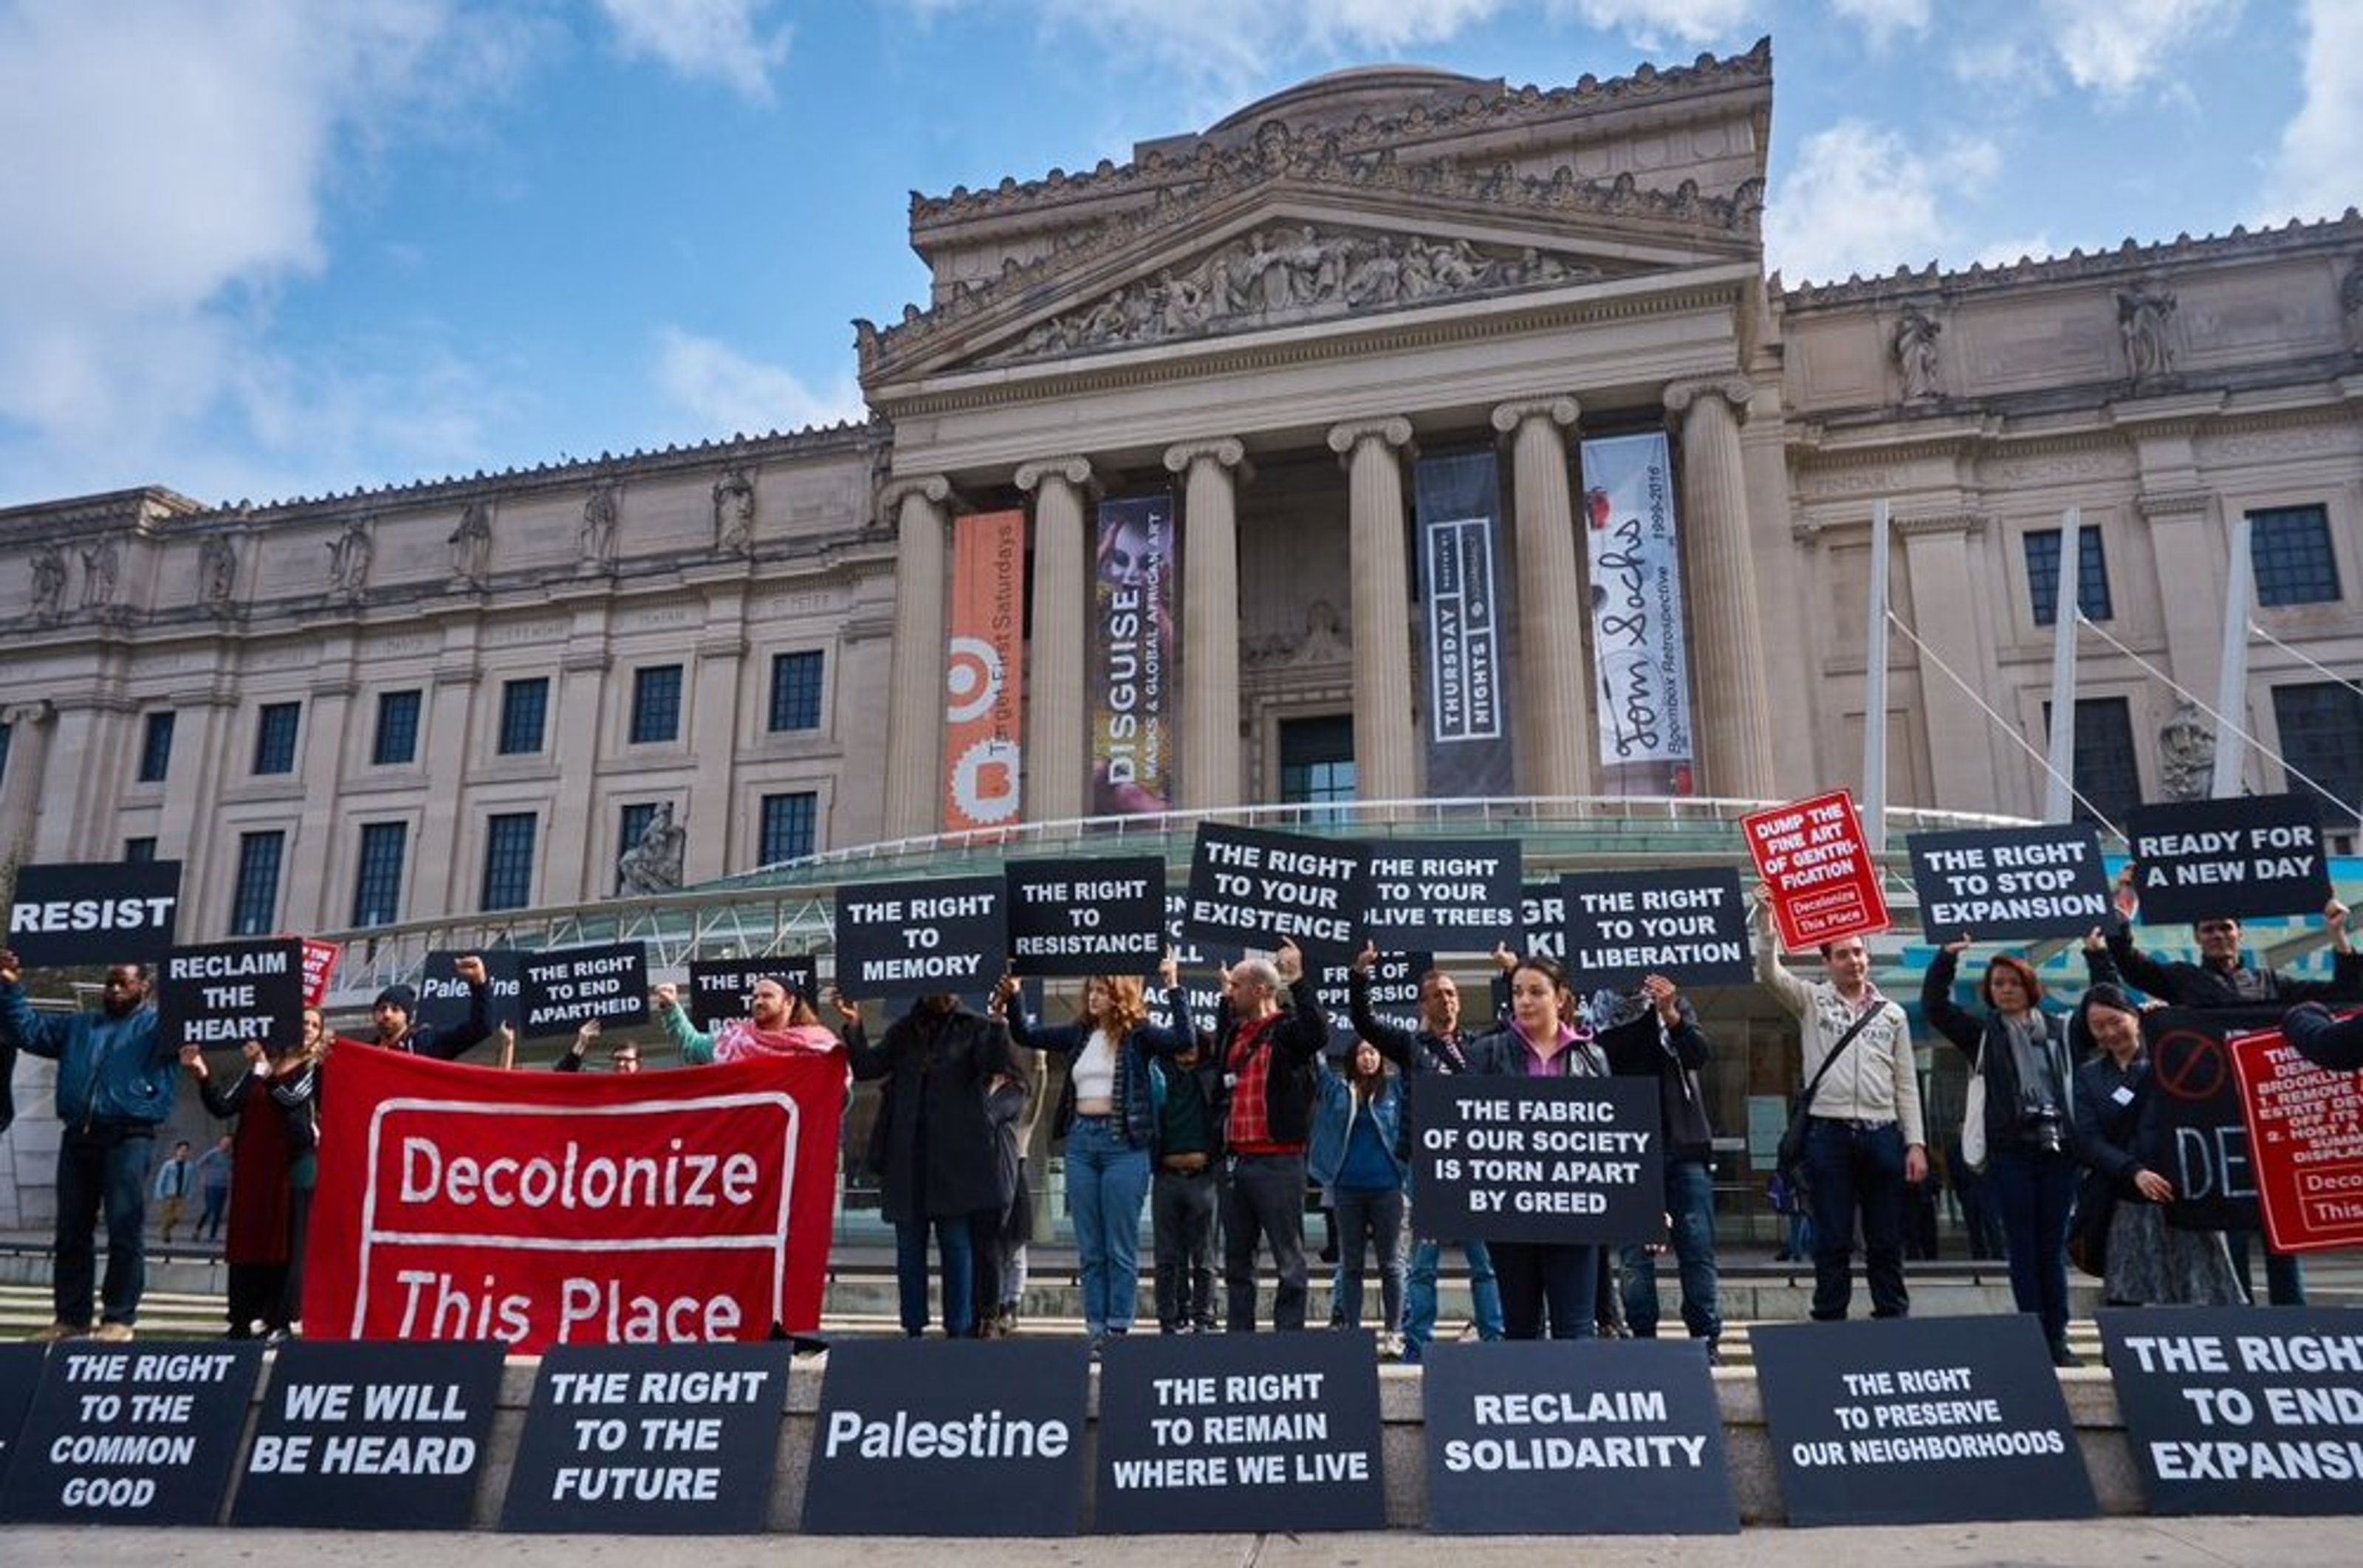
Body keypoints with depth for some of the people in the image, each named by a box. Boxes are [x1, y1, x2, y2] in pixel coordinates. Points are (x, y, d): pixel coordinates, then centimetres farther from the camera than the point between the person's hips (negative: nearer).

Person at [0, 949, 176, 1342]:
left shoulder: (158, 1026, 8)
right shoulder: (77, 1026, 24)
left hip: (128, 1138, -6)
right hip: (77, 1137, 6)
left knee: (125, 1230, -8)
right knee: (71, 1230, 8)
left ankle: (119, 1318, -4)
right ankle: (71, 1316, 14)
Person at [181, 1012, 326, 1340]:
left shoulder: (317, 1068, 6)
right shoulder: (261, 1065, 17)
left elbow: (292, 1097, -12)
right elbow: (223, 1106, 9)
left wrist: (264, 1068, -17)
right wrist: (202, 1073, -2)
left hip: (294, 1165, -4)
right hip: (253, 1165, 4)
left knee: (287, 1242, -4)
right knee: (247, 1240, 3)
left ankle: (280, 1320, -1)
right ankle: (243, 1319, 9)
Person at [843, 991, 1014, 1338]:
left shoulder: (975, 1029, 4)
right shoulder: (903, 1031, 14)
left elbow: (994, 1064, -12)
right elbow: (868, 1068, 6)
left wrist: (999, 1022, -23)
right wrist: (854, 1027, -6)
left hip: (955, 1153, -3)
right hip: (907, 1154, 3)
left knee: (956, 1242, -1)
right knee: (909, 1242, 6)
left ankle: (959, 1330, 5)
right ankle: (913, 1329, 13)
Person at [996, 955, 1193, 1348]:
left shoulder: (1138, 1035, -3)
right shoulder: (1079, 1034, 12)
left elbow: (1183, 1040, -18)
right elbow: (1025, 1035, 19)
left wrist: (1174, 988, -19)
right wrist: (1013, 997, 6)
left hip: (1123, 1143, -5)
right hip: (1081, 1142, 5)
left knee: (1121, 1249, 1)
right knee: (1089, 1249, 10)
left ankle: (1119, 1329, 7)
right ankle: (1094, 1329, 16)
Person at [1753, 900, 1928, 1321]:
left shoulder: (1892, 1014, 13)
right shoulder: (1811, 1000, 7)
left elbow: (1906, 1085, 11)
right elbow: (1769, 971, -9)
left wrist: (1916, 1144, 3)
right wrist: (1765, 917, -20)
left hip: (1883, 1133, 2)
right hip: (1829, 1133, -2)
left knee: (1887, 1242, 7)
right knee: (1833, 1242, 2)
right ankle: (1829, 1325, 7)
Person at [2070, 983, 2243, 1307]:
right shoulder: (2089, 1077, 13)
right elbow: (2088, 1142, 1)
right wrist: (2134, 1172, -17)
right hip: (2127, 1210, 2)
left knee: (2206, 1301, -5)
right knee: (2124, 1304, -3)